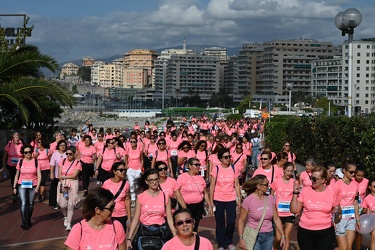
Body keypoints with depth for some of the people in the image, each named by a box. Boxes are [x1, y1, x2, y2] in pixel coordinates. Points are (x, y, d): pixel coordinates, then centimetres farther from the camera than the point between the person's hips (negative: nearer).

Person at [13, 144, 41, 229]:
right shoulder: (20, 162, 0)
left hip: (32, 186, 0)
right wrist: (14, 187, 5)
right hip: (22, 185, 0)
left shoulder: (36, 162, -3)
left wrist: (37, 187, -11)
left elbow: (39, 175, -3)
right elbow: (17, 175, 8)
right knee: (23, 203, -12)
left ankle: (28, 220, 26)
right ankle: (24, 222, -12)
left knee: (30, 204, 8)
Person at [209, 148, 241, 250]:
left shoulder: (234, 169, 1)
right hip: (218, 200, -2)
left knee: (231, 222, -2)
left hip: (231, 199, 2)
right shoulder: (216, 169, -6)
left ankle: (229, 241, 22)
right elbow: (212, 186, -3)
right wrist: (211, 201, -7)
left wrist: (239, 199, 1)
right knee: (220, 222, 5)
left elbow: (237, 185, 5)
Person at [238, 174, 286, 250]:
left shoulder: (271, 198, -1)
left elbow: (276, 218, 5)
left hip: (269, 236, 4)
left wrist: (282, 236, 4)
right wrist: (241, 238, -12)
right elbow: (241, 220, -6)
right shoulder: (248, 200, -12)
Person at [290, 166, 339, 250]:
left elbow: (336, 210, 14)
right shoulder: (305, 191, -4)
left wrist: (336, 214, -9)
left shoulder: (331, 192, -2)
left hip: (326, 232, 0)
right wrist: (296, 193, -11)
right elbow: (294, 210, -4)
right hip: (305, 232, 0)